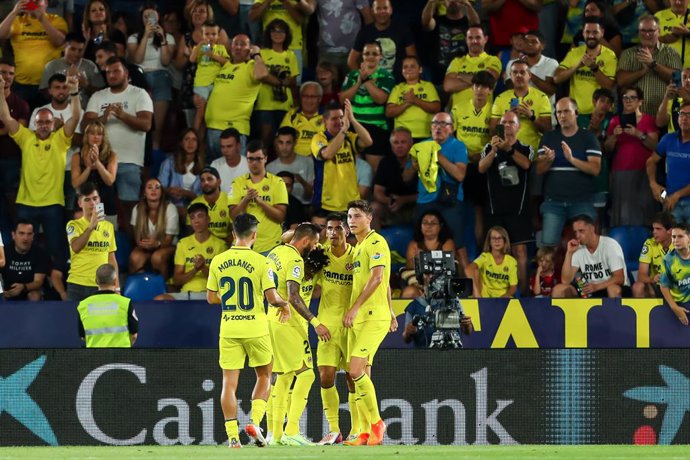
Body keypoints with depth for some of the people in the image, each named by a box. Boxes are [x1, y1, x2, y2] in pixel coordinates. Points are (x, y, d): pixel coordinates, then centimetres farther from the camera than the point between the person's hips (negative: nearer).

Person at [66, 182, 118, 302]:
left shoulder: (108, 226, 12)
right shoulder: (74, 225, 1)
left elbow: (111, 259, 16)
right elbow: (76, 247, -18)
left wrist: (116, 286, 11)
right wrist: (91, 226, -25)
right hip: (78, 285, -3)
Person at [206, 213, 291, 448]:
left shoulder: (218, 261, 1)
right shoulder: (260, 262, -9)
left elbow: (211, 297, 8)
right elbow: (272, 297, -12)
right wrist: (284, 304, 10)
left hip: (228, 329, 2)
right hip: (256, 329, -2)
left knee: (229, 382, 3)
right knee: (264, 376, 16)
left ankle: (232, 435, -3)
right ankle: (254, 422, -1)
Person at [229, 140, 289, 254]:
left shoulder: (277, 183, 3)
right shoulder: (238, 183, 8)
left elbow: (280, 216, -5)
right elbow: (233, 215, 1)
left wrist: (260, 202, -18)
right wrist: (245, 200, -16)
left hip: (270, 246, -1)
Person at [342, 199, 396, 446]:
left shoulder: (376, 242, -8)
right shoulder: (358, 246, 19)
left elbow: (377, 278, -18)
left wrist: (354, 308, -22)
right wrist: (391, 313, 24)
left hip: (374, 317, -9)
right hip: (358, 319, 9)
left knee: (356, 370, -17)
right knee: (362, 375, 5)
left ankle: (376, 422, -6)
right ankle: (366, 433, 6)